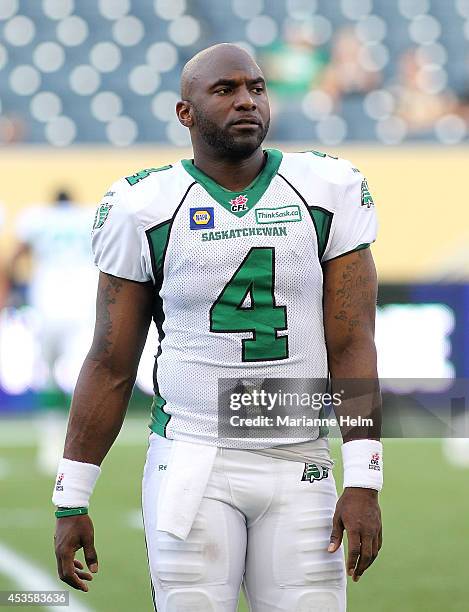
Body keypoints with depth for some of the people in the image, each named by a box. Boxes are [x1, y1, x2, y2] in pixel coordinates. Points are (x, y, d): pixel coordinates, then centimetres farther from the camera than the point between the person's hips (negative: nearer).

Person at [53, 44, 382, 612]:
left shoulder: (327, 193, 3)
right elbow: (110, 366, 4)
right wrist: (70, 500, 1)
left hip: (299, 467, 1)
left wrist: (363, 481, -9)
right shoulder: (145, 208, 0)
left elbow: (351, 348, 0)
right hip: (191, 463, -1)